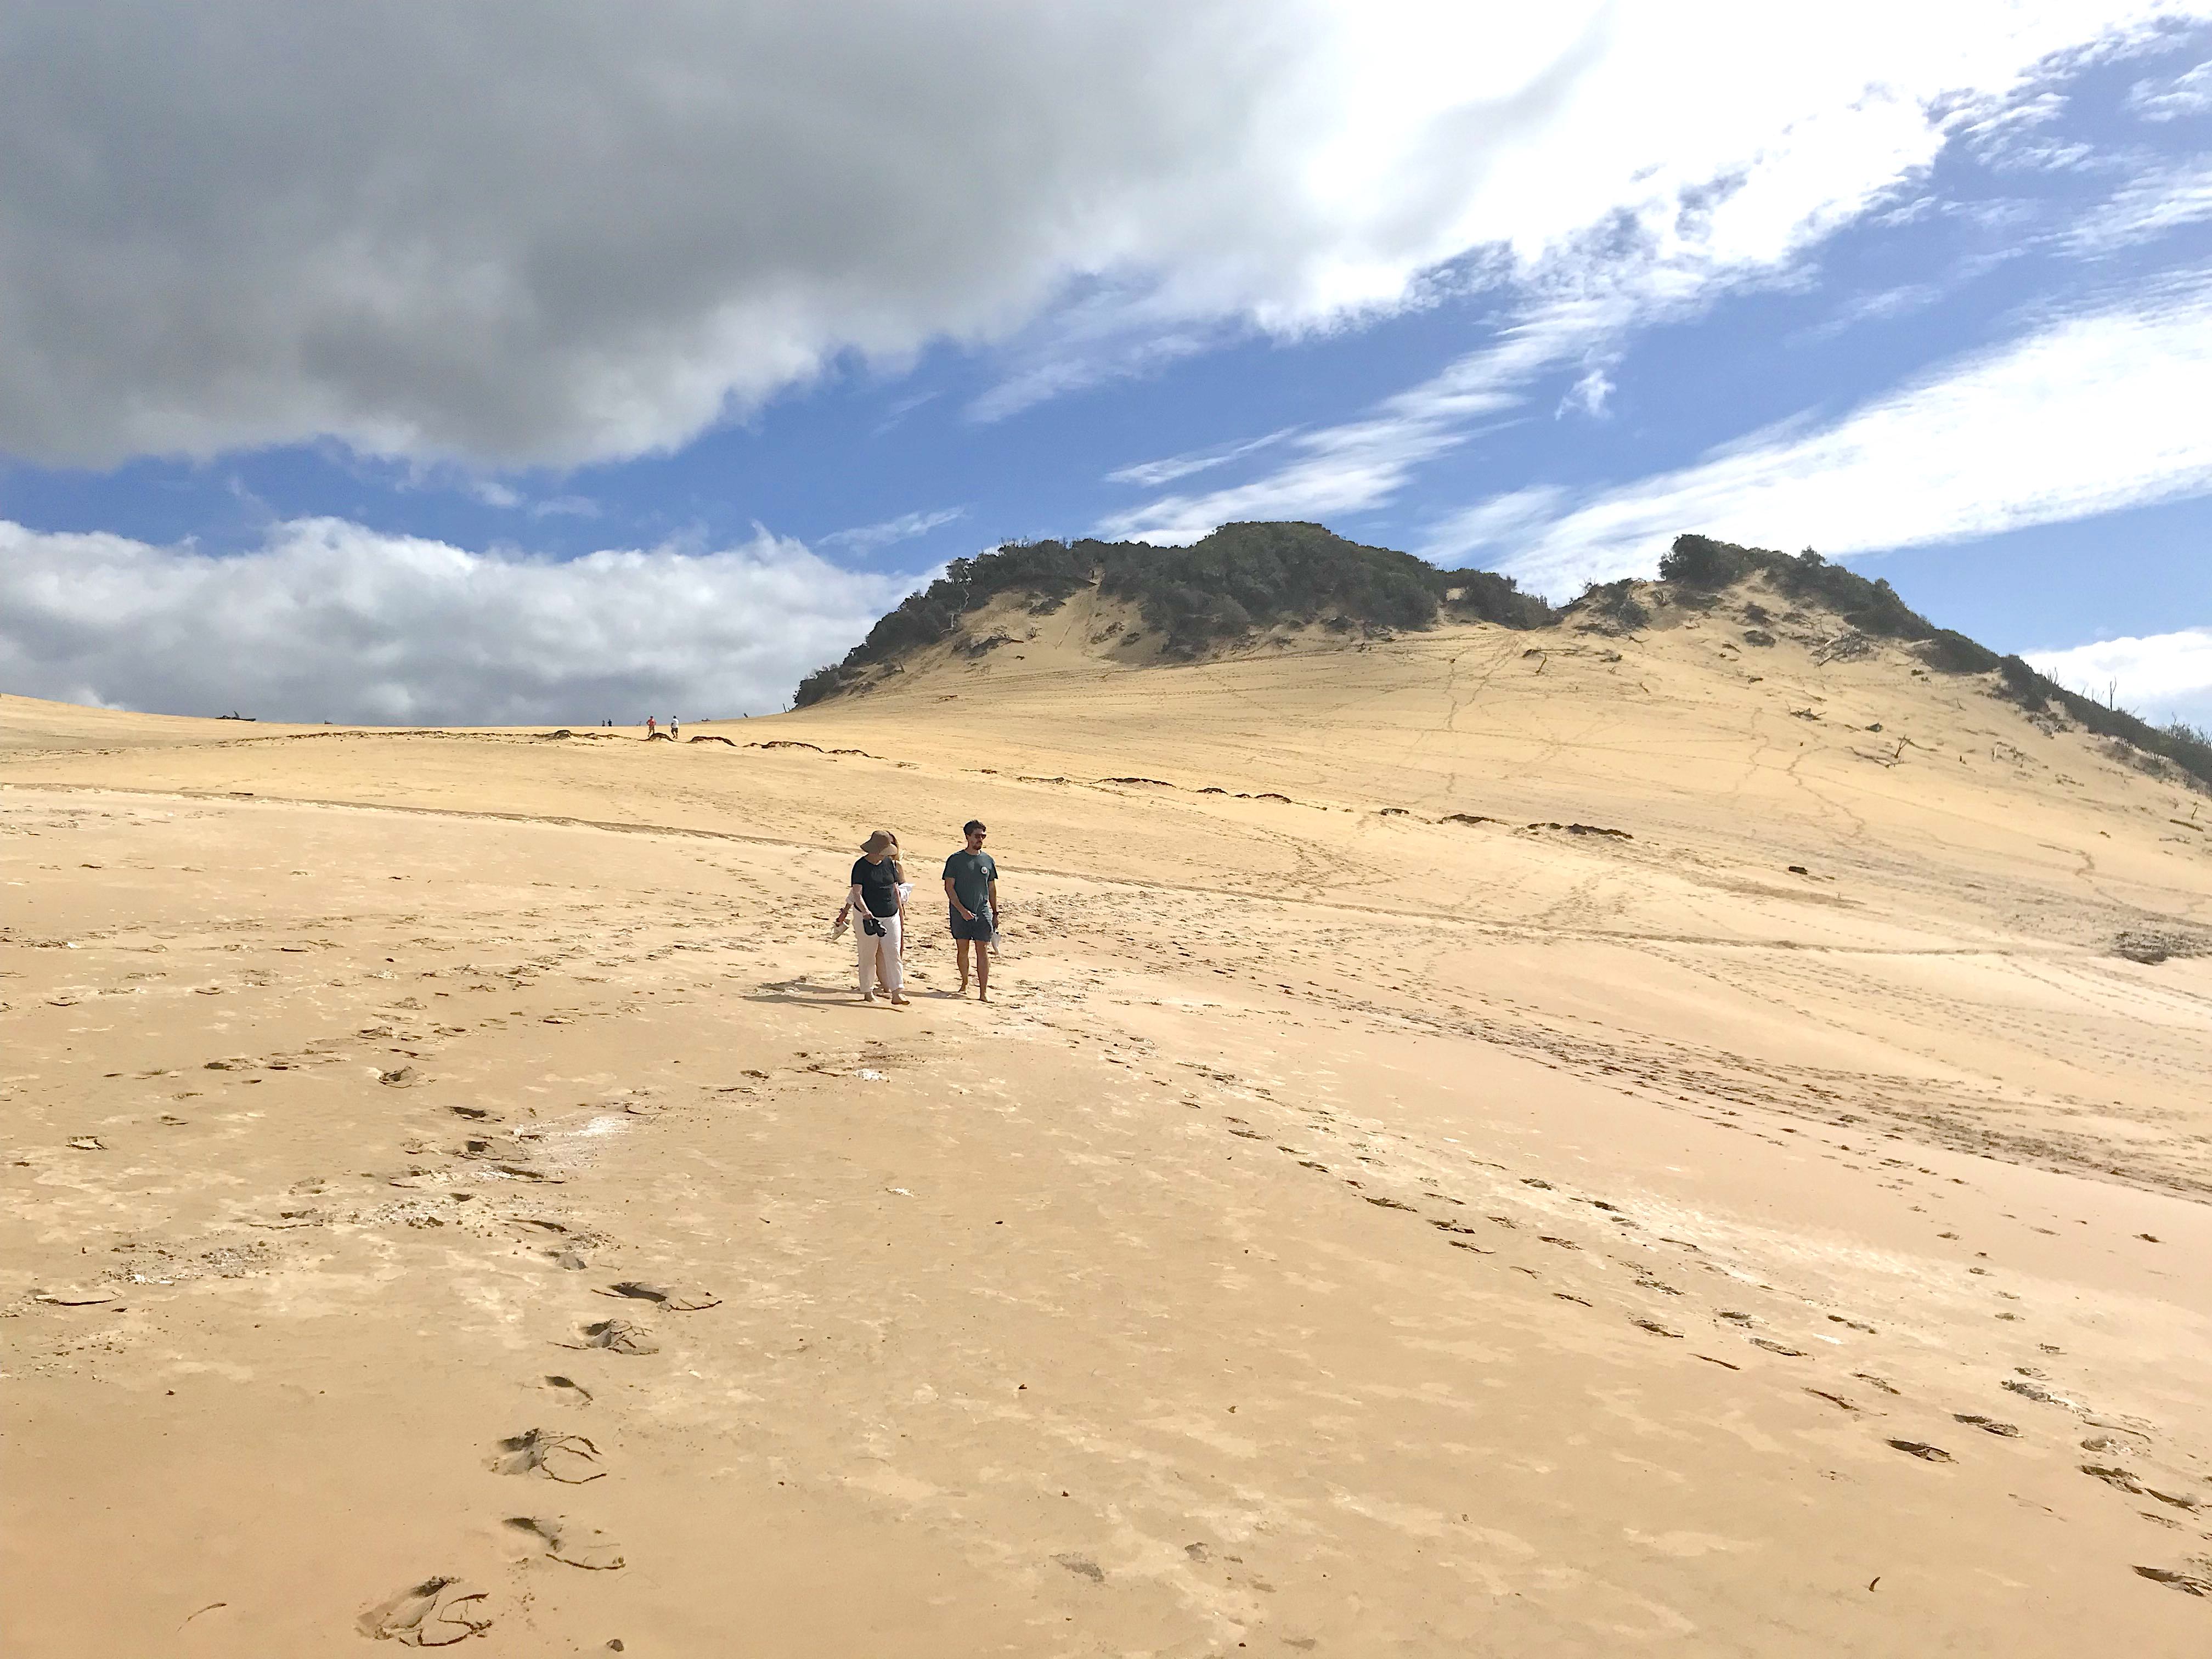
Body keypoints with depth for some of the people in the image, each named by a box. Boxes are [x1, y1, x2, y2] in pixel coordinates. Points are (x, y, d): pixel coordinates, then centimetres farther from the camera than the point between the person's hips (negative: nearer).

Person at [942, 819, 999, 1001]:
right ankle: (964, 984, 27)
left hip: (983, 911, 2)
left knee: (983, 951, -4)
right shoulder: (955, 860, -2)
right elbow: (949, 887, -5)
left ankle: (983, 992, -4)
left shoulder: (987, 860, 8)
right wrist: (962, 910, -14)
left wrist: (995, 913, 13)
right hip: (960, 913, -2)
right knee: (963, 950, 7)